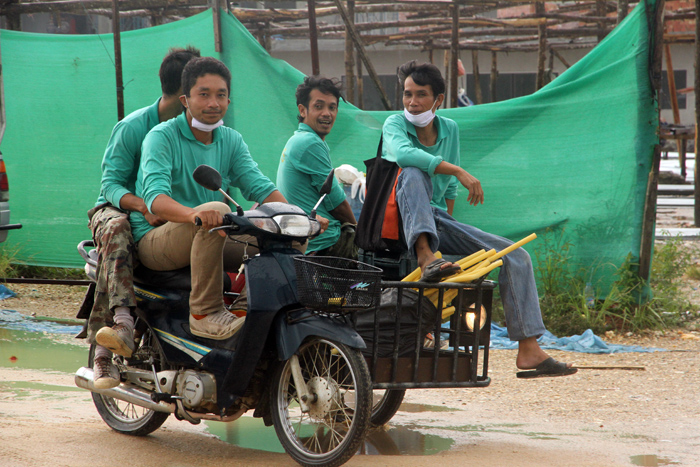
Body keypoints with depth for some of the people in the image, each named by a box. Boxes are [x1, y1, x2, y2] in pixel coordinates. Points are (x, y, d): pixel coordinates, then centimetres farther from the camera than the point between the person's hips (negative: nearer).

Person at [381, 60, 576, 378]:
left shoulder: (450, 130, 12)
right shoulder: (395, 124, -6)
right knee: (413, 174, -35)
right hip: (403, 222, -5)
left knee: (516, 255, -7)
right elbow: (402, 153, -31)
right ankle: (425, 259, -54)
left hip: (437, 221, 6)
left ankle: (529, 350, -14)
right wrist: (459, 171, -32)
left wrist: (446, 222, 13)